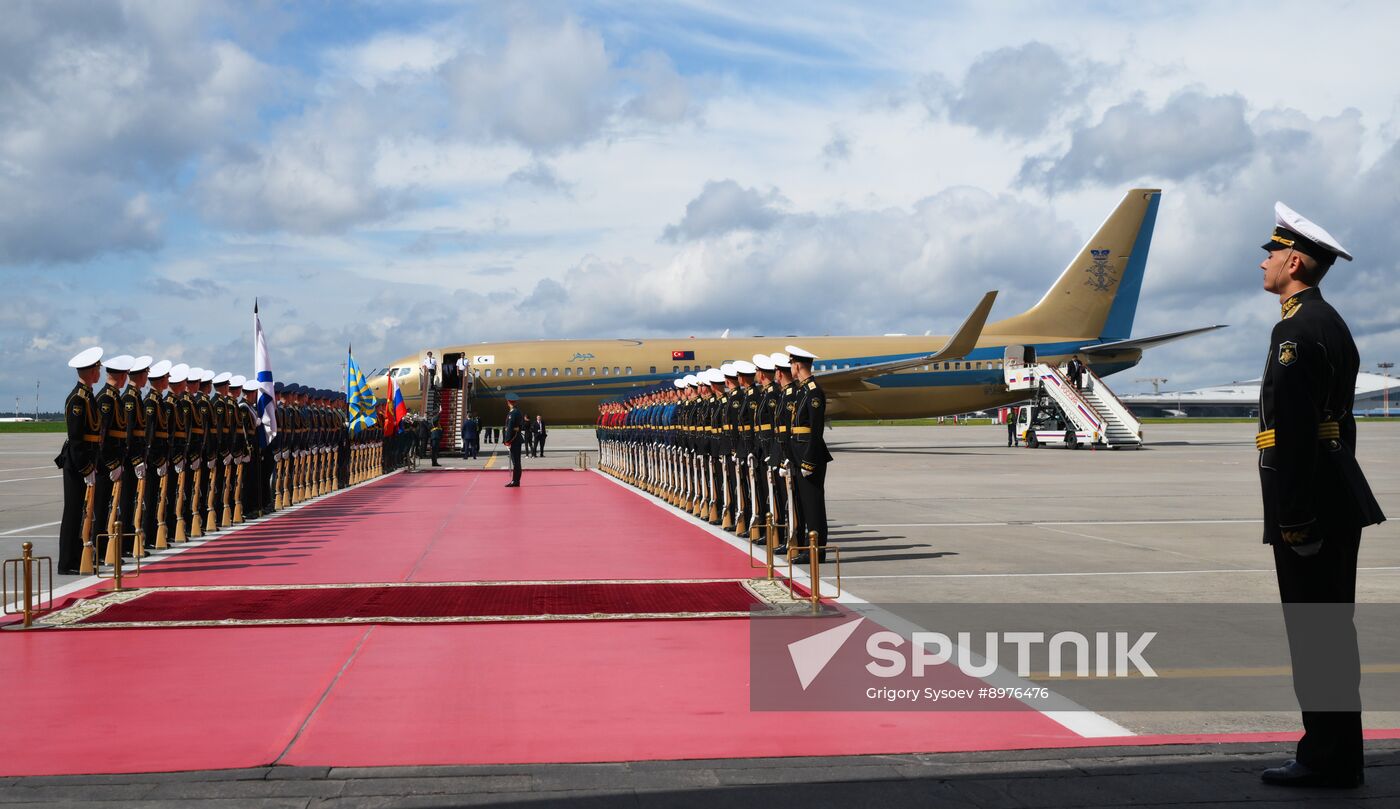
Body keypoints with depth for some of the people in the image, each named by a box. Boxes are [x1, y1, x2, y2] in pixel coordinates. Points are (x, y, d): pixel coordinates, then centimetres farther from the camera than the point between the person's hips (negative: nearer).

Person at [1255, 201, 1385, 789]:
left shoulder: (1296, 331, -16)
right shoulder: (1331, 324, 16)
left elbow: (1294, 431, -21)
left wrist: (1291, 516, -20)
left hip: (1308, 504, -10)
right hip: (1337, 502, 10)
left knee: (1312, 634, -4)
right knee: (1331, 630, 14)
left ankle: (1327, 758, 2)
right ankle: (1337, 755, 22)